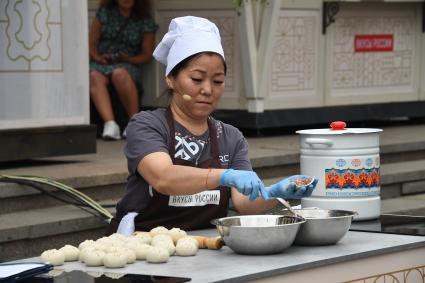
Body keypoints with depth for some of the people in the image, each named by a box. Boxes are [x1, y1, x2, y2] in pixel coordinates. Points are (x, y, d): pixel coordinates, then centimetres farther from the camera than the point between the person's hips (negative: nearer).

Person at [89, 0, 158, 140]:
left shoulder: (145, 22, 12)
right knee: (94, 76, -37)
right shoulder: (104, 13, 15)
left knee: (119, 73, -39)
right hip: (101, 63, 1)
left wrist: (128, 59, -8)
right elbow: (92, 43, 12)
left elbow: (147, 54, 11)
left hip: (127, 66, -1)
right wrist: (97, 57, -8)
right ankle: (110, 123, -53)